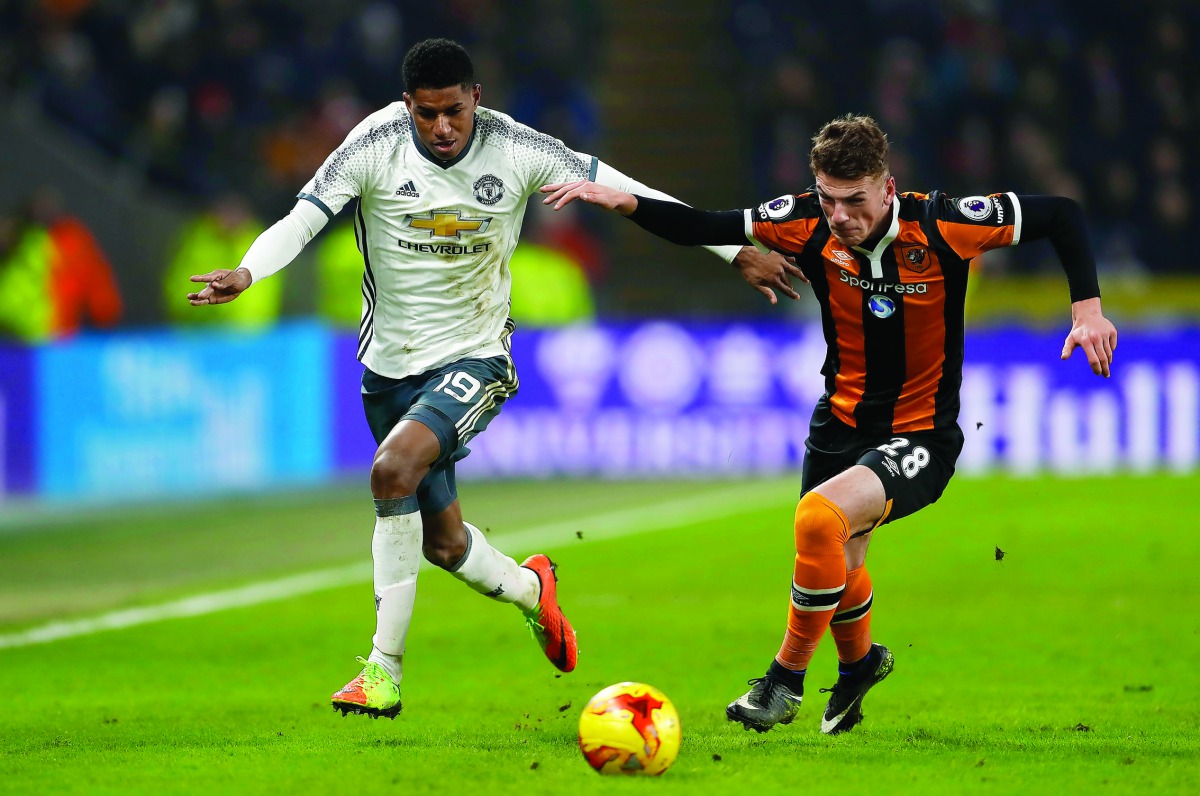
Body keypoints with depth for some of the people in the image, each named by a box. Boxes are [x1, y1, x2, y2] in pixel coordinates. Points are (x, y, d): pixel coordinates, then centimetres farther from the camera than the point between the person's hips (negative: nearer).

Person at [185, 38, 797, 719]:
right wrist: (245, 273, -39)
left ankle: (385, 667, -20)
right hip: (391, 364, 3)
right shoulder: (375, 146, -11)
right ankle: (531, 588, 46)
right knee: (442, 541, 11)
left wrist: (737, 252, -5)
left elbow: (631, 195, -4)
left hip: (474, 358, -3)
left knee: (393, 469, -29)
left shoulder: (516, 150, -11)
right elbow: (301, 221, -17)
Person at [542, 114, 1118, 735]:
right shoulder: (809, 224, -12)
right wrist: (622, 201, -20)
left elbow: (1061, 215, -12)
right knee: (834, 567, 17)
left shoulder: (940, 226, -22)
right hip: (840, 424, 5)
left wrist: (1087, 308, -21)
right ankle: (859, 662, 53)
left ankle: (786, 677, -10)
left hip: (920, 435, -5)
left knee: (821, 517, -29)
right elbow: (699, 229, -5)